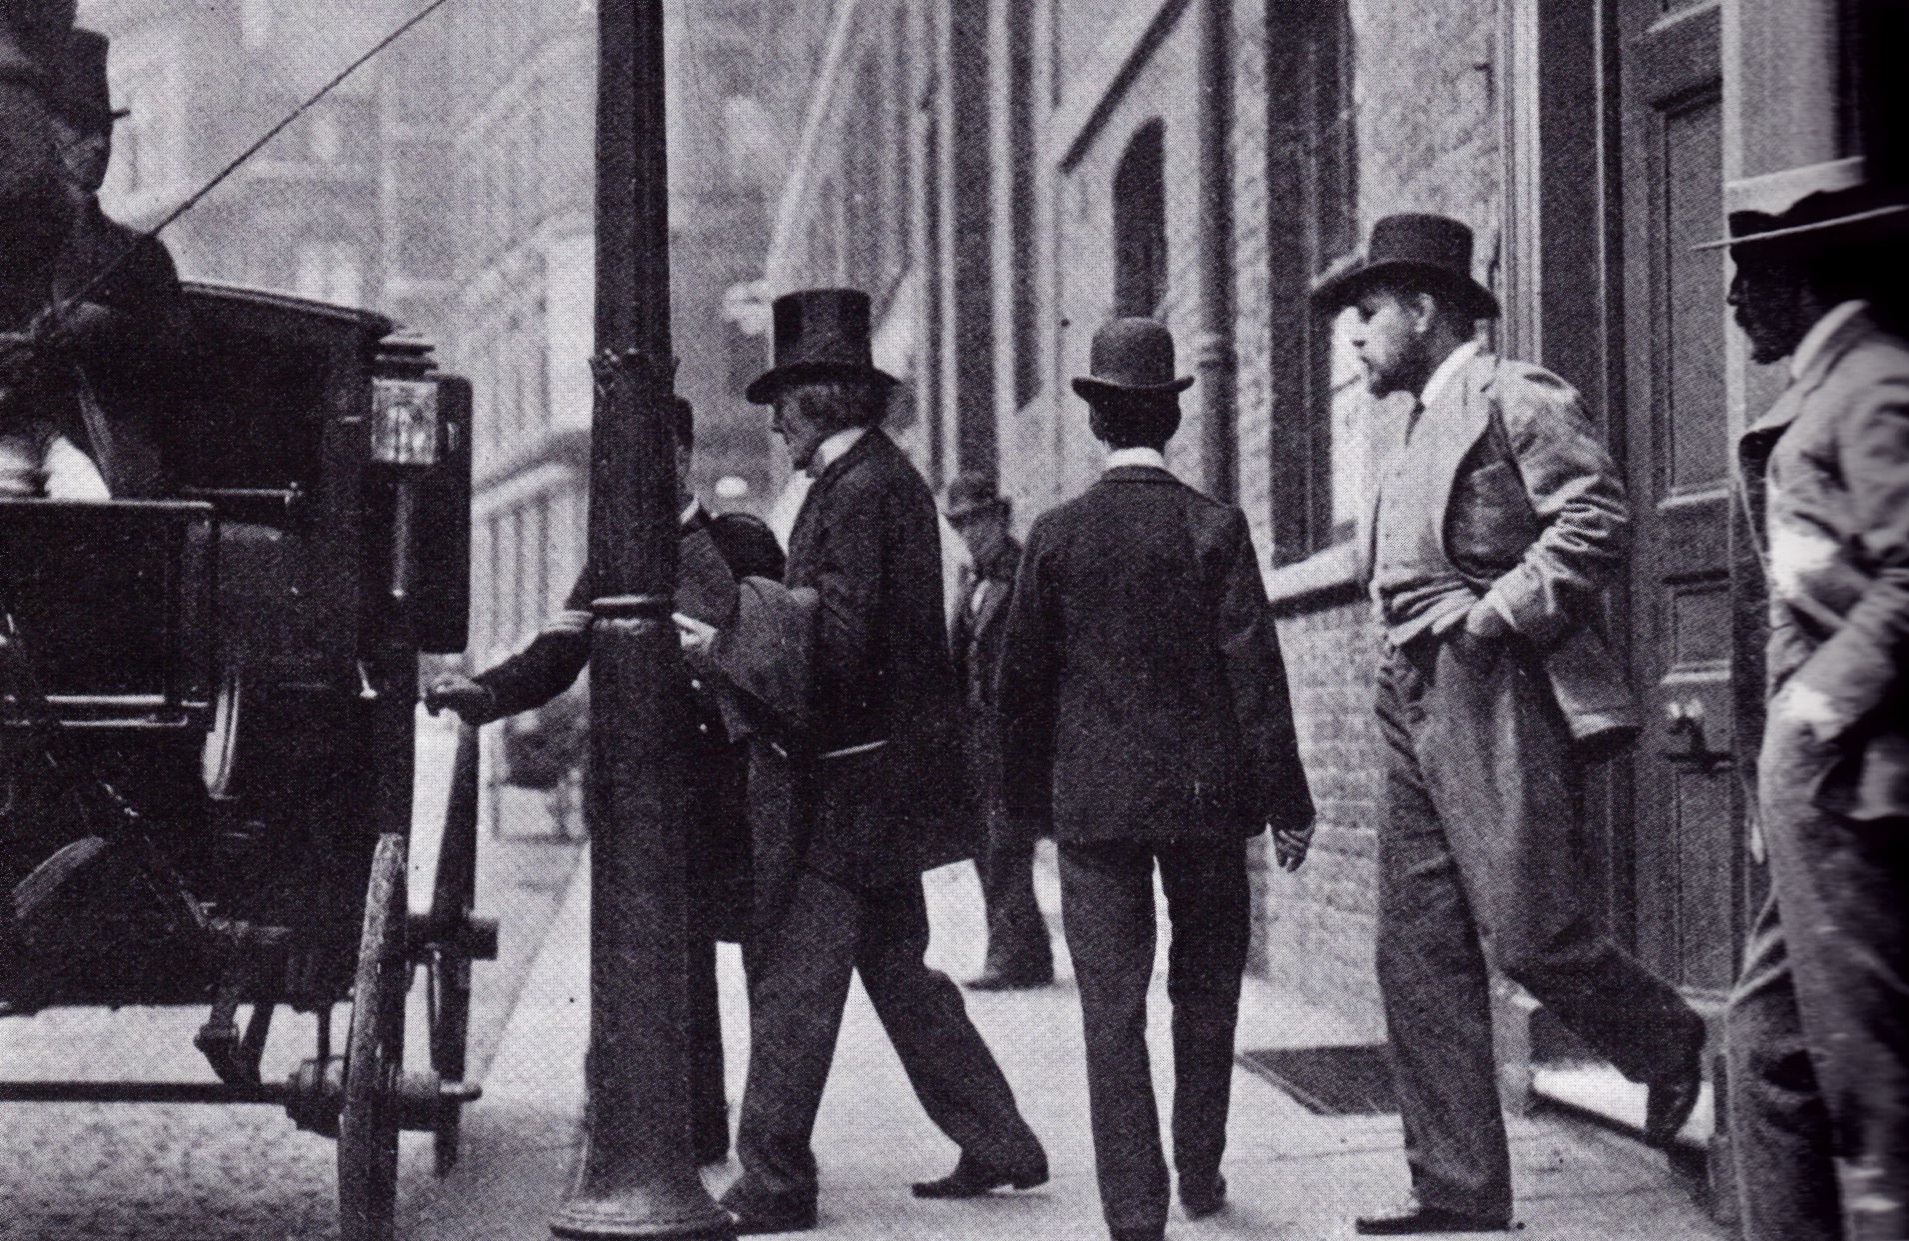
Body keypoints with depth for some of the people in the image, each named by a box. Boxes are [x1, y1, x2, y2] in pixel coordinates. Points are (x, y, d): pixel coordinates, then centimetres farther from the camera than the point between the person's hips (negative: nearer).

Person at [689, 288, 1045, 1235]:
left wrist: (722, 643, -15)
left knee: (793, 979, -6)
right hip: (888, 776, 10)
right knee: (897, 969, 16)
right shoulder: (888, 478, 16)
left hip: (854, 781, -10)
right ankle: (998, 1145, 22)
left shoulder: (857, 491, -15)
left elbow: (837, 641, -21)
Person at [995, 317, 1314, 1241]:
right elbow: (1255, 673, -6)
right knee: (1205, 992, 17)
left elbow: (1021, 679, 3)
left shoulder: (1057, 535, -2)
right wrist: (1284, 802, -1)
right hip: (1204, 792, 0)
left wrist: (1030, 798, 15)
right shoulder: (1214, 529, -5)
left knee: (1112, 1009, 1)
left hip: (1093, 798, 0)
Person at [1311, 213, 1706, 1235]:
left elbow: (1597, 519, -16)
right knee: (1419, 959, 3)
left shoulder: (1514, 396, -5)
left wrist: (1496, 615, -18)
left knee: (1528, 932, -12)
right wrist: (1407, 659, 13)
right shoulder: (1421, 430, 23)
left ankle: (1669, 1043, 18)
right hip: (1416, 707, 9)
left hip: (1496, 693, -9)